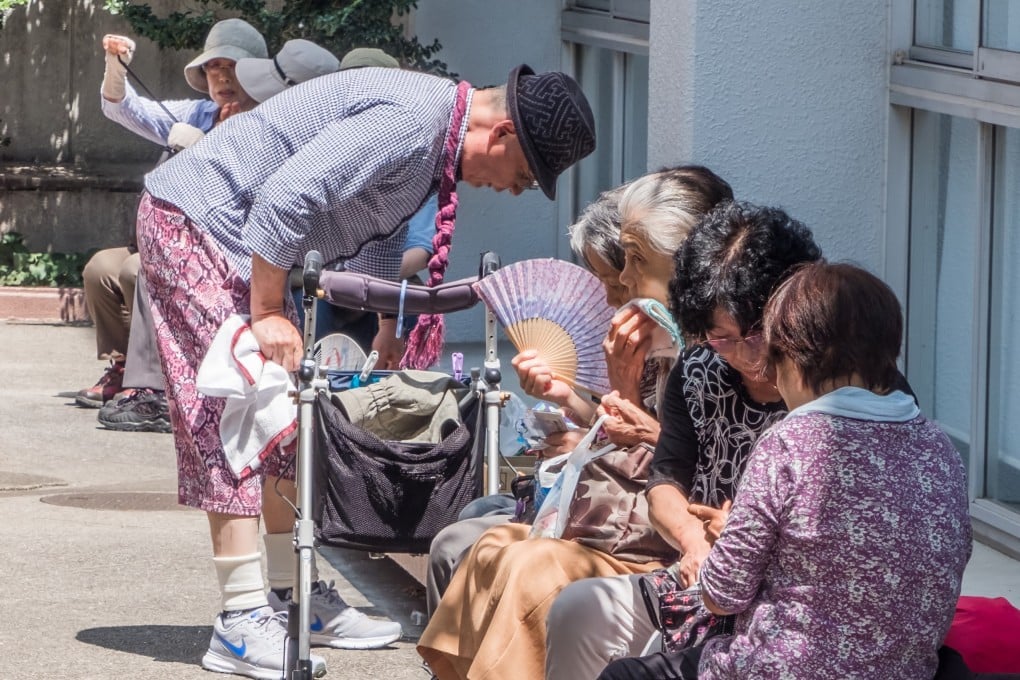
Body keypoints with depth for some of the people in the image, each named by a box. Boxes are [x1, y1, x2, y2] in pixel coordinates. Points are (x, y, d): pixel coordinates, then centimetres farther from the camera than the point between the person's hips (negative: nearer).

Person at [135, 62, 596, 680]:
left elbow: (382, 234, 25)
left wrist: (389, 336, 33)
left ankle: (293, 590, 18)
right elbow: (285, 197, -32)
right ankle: (242, 617, -14)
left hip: (241, 236, 10)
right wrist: (268, 314, -24)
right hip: (193, 218, -10)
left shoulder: (435, 139, 7)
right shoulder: (408, 120, -26)